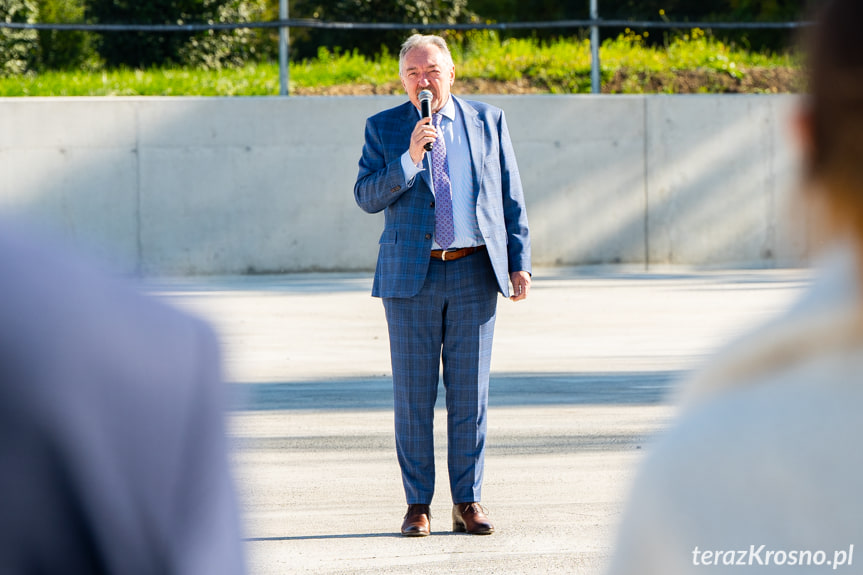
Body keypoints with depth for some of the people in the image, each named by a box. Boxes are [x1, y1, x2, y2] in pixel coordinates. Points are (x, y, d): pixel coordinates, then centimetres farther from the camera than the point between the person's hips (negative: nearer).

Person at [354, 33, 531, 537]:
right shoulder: (384, 129, 4)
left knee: (470, 394, 2)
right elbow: (367, 197, -5)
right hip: (412, 276, -1)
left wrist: (519, 262, 1)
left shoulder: (488, 121, 7)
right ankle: (418, 505, 7)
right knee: (414, 396, 0)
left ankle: (468, 503, 8)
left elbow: (511, 197, 9)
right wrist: (409, 159, -19)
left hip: (474, 275, 1)